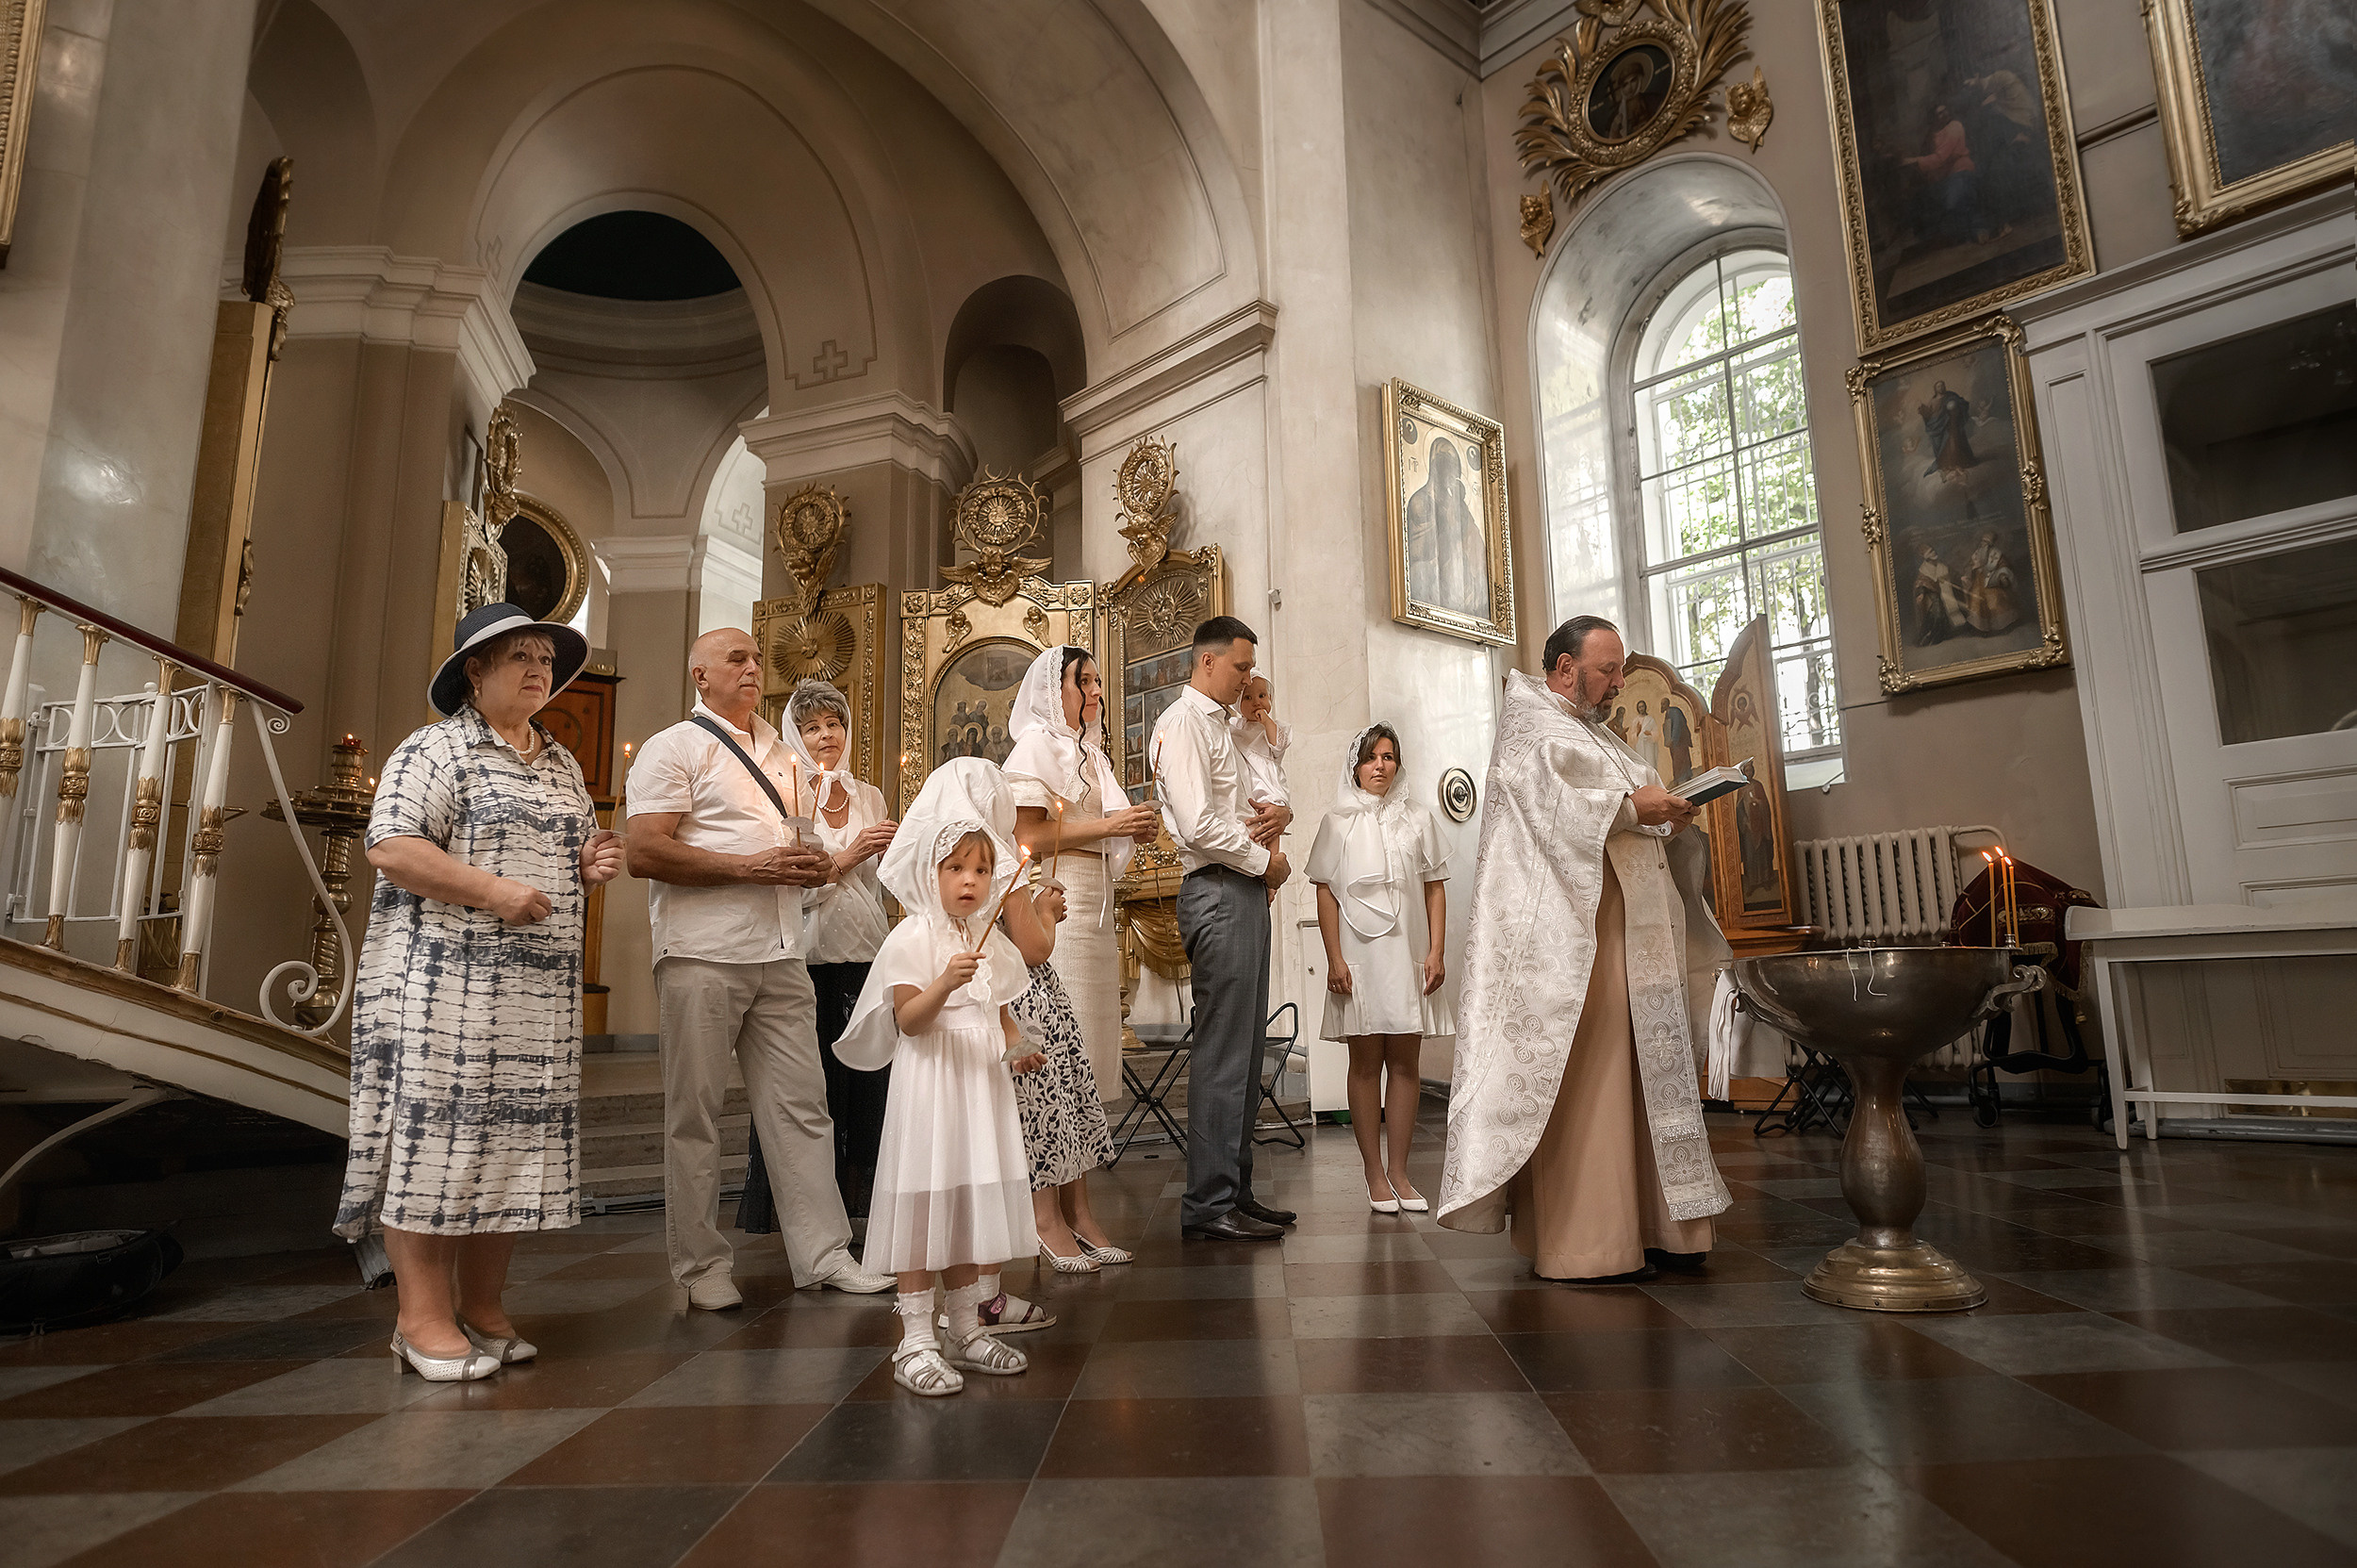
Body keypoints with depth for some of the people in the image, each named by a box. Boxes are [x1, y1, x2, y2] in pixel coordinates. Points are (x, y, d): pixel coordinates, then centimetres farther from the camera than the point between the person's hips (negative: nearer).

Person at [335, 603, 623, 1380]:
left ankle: (480, 1306, 17)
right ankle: (423, 1315, 5)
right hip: (446, 975, -7)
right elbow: (390, 848, -13)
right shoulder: (437, 749, -2)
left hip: (541, 985, 7)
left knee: (515, 1138, 7)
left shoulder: (562, 764, 19)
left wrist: (592, 866, 4)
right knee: (435, 1132, -4)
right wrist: (493, 891, -20)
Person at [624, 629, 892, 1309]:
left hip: (780, 954, 6)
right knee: (695, 1114, 3)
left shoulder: (786, 753, 20)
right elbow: (644, 852, -12)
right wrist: (751, 867, -16)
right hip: (702, 955, -5)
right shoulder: (674, 748, -1)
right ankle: (703, 1266, 15)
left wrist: (816, 864, 4)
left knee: (801, 1104, 5)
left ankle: (824, 1253, 11)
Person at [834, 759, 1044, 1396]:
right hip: (930, 1082, -7)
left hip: (981, 1084, 7)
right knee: (925, 1205, -3)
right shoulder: (912, 938, -9)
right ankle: (916, 1341, 8)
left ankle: (965, 1330, 25)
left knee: (971, 1203, 13)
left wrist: (1017, 1048, -1)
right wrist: (944, 984, -32)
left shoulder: (990, 942, 11)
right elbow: (908, 1020, -16)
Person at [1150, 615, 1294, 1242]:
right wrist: (1264, 861, -8)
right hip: (1218, 892, -10)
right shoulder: (1184, 721, -8)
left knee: (1245, 1050, 12)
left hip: (1245, 890, 10)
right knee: (1222, 1054, -8)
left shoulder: (1217, 723, 23)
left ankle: (1234, 1191, 20)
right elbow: (1199, 824, -19)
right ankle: (1208, 1206, -2)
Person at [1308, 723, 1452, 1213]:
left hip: (1407, 954, 2)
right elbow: (1327, 894, 1)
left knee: (1405, 1063, 3)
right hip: (1358, 956, -2)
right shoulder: (1338, 823, 5)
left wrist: (1436, 952, -1)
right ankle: (1375, 1173, 9)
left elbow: (1436, 889, 9)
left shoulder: (1418, 819, 10)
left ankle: (1399, 1170, 12)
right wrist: (1334, 959, -7)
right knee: (1366, 1063, 2)